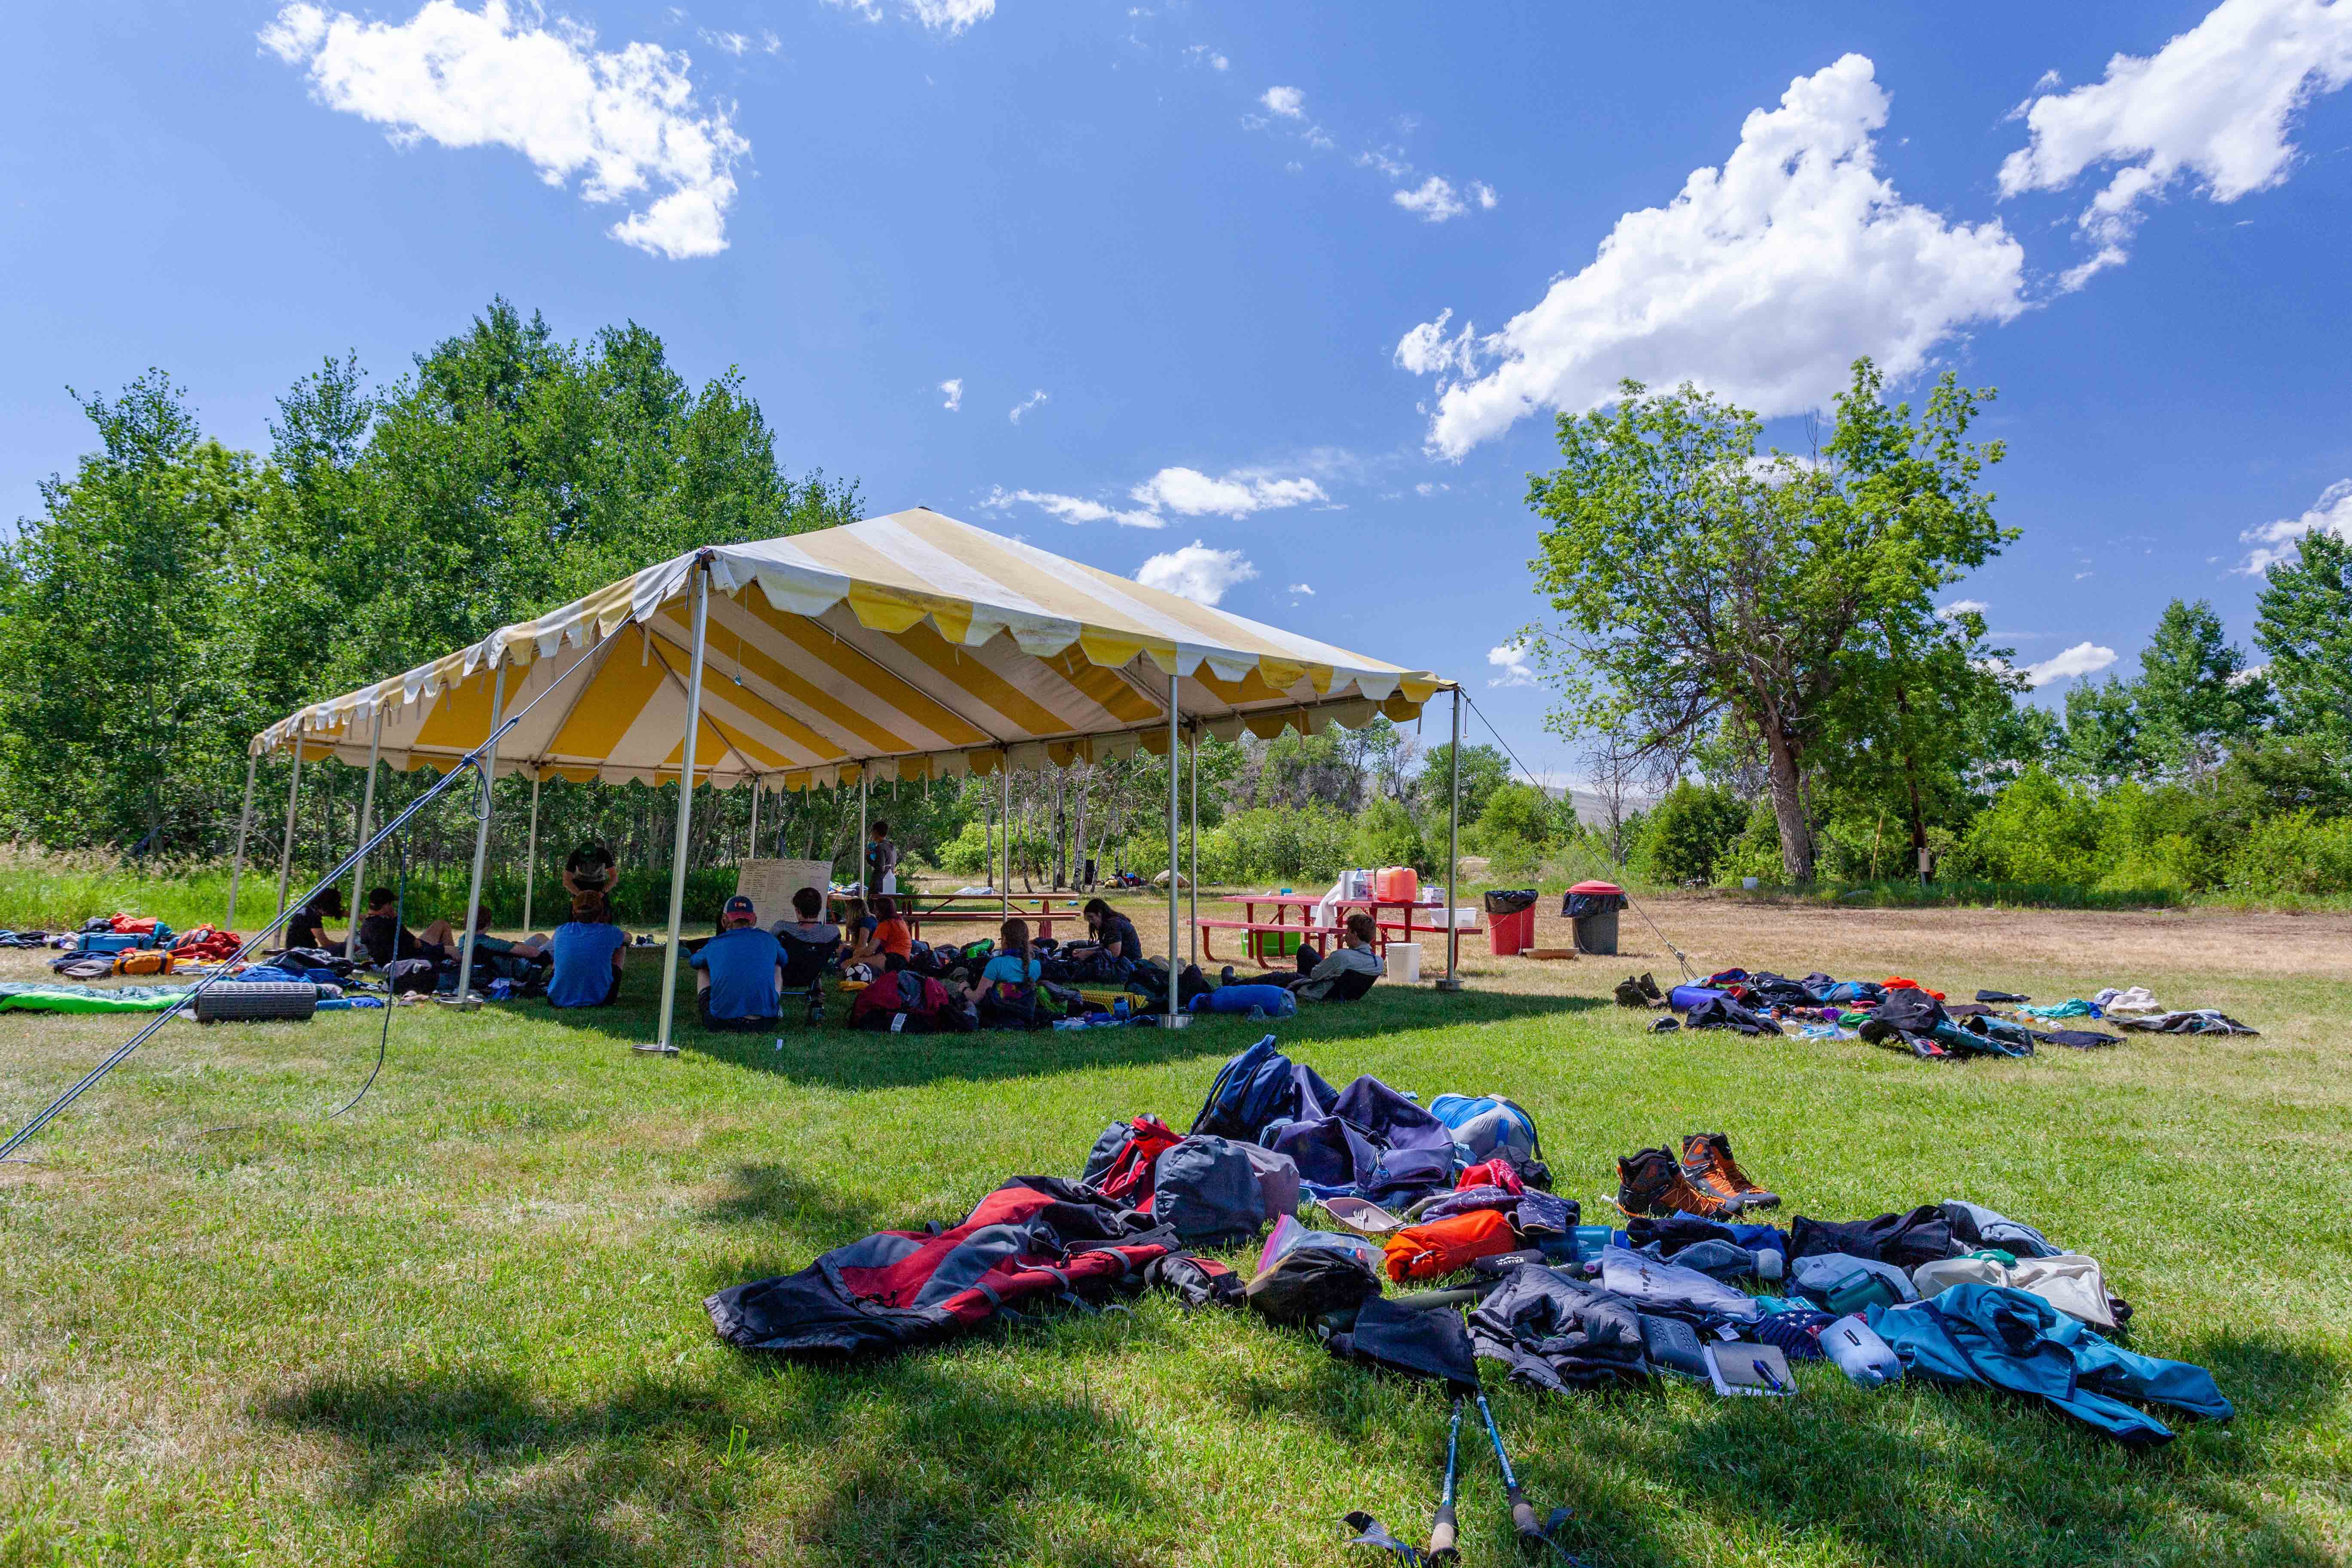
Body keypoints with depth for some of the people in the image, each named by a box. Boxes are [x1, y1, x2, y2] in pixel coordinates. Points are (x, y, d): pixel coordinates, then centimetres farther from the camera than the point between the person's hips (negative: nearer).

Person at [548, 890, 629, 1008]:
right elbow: (628, 937, 21)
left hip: (559, 1000, 2)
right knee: (621, 948, 20)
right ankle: (616, 993, 33)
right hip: (598, 1001, -2)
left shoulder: (561, 931, 0)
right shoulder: (609, 932, -5)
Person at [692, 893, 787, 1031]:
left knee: (703, 970, 29)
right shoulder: (769, 940, 8)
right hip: (763, 1023, 0)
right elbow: (784, 961, 32)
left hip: (721, 1022, 0)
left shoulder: (714, 945, 8)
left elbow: (693, 962, 32)